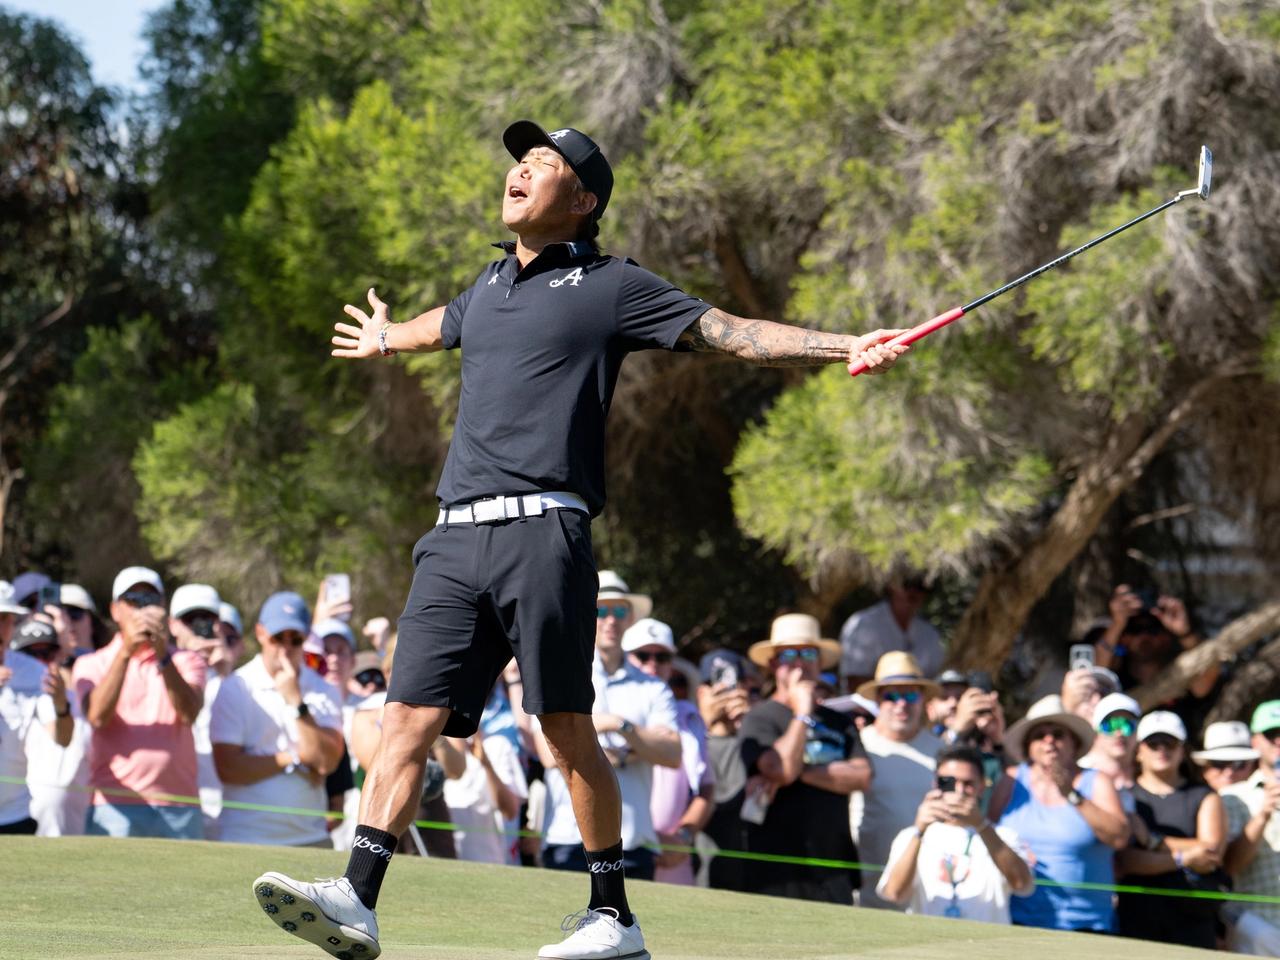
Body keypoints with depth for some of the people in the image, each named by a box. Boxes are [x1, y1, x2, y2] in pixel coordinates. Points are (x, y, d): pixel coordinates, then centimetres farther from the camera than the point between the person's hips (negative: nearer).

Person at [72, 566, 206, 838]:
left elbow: (189, 713, -6)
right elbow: (97, 716, -9)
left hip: (179, 808, 1)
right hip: (115, 805, -1)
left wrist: (163, 655, -19)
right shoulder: (92, 664, 12)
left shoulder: (186, 661, 15)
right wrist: (126, 651, -18)